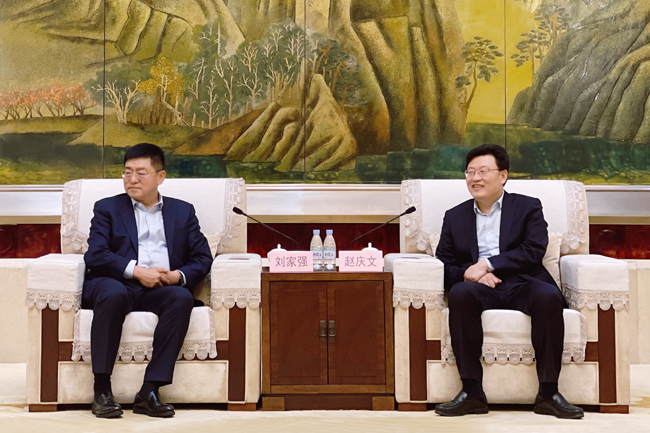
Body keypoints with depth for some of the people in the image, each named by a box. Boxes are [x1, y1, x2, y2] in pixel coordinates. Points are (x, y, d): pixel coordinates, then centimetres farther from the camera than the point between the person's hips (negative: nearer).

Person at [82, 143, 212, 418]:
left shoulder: (183, 211, 20)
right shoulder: (107, 208, 15)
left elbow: (203, 257, 11)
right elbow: (95, 255, 0)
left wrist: (179, 276, -10)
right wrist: (136, 271, -14)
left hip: (160, 290, 2)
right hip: (117, 284, -1)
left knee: (183, 298, -32)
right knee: (114, 293, -36)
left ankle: (149, 391, -31)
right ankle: (101, 390, -29)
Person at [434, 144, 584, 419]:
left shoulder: (528, 207, 15)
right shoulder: (455, 217, 21)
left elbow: (534, 250, -2)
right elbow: (444, 265, 11)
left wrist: (487, 264, -13)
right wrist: (468, 273, -12)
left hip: (522, 285, -1)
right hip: (481, 290, 1)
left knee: (549, 296, -34)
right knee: (459, 293, -34)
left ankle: (548, 392, -24)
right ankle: (472, 392, -30)